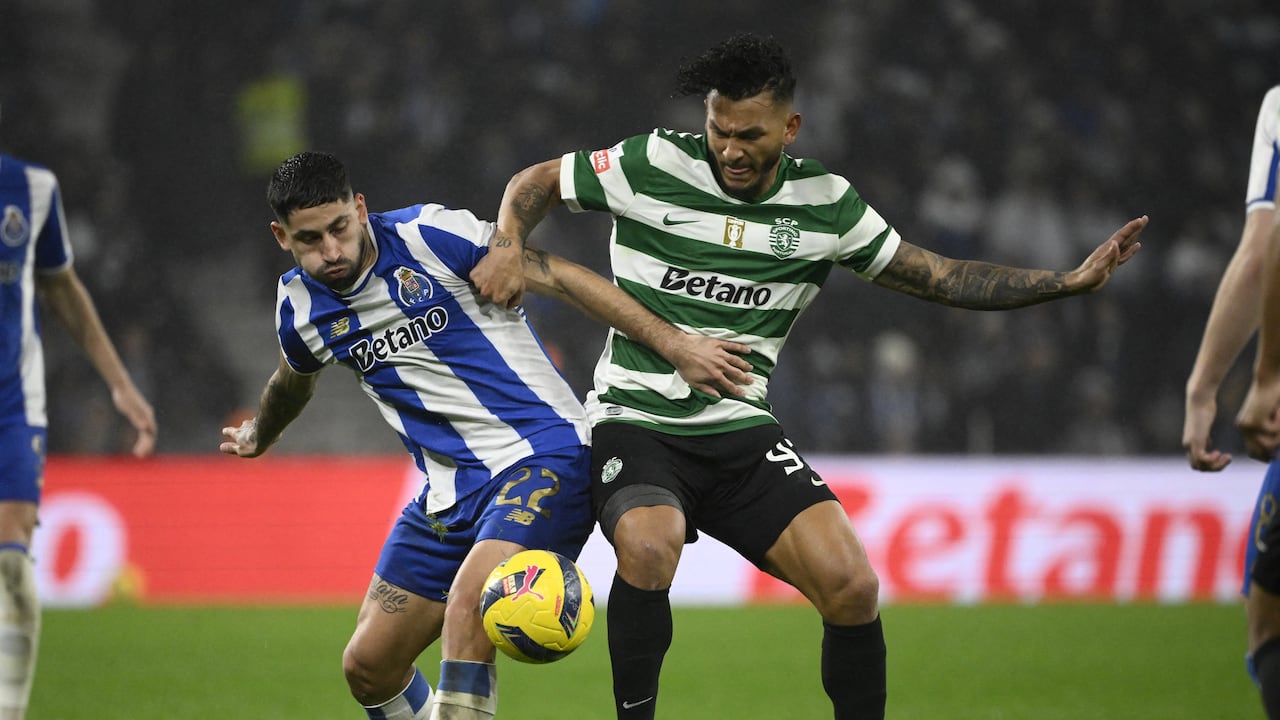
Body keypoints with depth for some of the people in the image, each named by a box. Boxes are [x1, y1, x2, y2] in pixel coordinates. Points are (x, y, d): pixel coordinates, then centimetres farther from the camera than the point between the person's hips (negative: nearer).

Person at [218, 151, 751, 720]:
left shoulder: (429, 234, -12)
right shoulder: (300, 310, 5)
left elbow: (560, 278, -11)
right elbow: (292, 382, 29)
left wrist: (674, 344, -15)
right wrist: (257, 436, 49)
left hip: (544, 455, -6)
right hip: (449, 494, 6)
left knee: (467, 605, -30)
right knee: (368, 666, 3)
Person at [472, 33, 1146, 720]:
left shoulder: (824, 201, 2)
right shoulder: (652, 165, -7)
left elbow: (936, 277, 11)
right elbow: (535, 182, 8)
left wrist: (1068, 281, 4)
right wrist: (507, 247, -13)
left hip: (741, 430, 3)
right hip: (636, 423, -3)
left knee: (852, 586, -16)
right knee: (649, 547, -34)